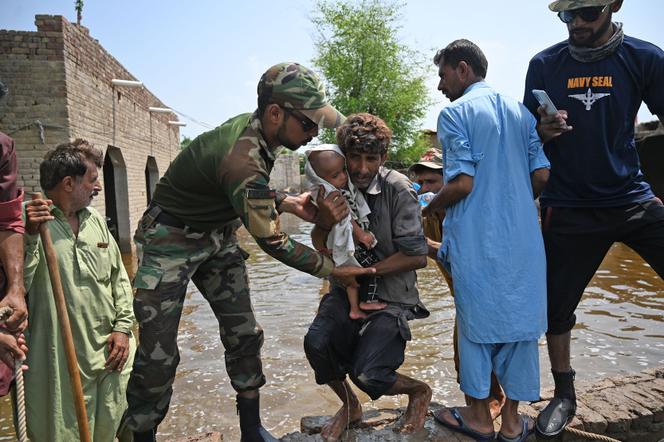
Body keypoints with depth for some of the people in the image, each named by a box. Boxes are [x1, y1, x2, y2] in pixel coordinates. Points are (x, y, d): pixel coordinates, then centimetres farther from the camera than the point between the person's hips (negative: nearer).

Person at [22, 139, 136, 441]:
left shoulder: (95, 220, 9)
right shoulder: (29, 221, -9)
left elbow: (119, 277, 12)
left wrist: (123, 326, 4)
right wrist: (30, 235, -27)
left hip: (111, 353, 5)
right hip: (62, 362, -5)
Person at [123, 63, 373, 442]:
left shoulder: (255, 128, -8)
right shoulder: (242, 158, -34)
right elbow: (273, 243, -26)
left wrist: (288, 203, -9)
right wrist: (333, 269, -16)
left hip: (218, 238, 8)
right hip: (172, 241, -8)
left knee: (244, 335, 6)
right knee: (158, 354, -4)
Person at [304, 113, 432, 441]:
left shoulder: (398, 189, -16)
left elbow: (417, 256, -15)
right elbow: (319, 247, 2)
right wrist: (325, 223, -21)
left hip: (391, 297, -4)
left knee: (367, 374, -18)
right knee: (317, 343, -21)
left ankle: (419, 391, 19)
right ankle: (349, 406, 13)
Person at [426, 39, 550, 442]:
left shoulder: (456, 113, -7)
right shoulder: (521, 111, 12)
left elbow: (462, 183, -15)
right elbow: (542, 175, 9)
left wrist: (430, 208, 3)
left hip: (476, 239, -5)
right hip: (523, 237, 6)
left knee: (476, 321, 8)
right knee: (520, 321, 12)